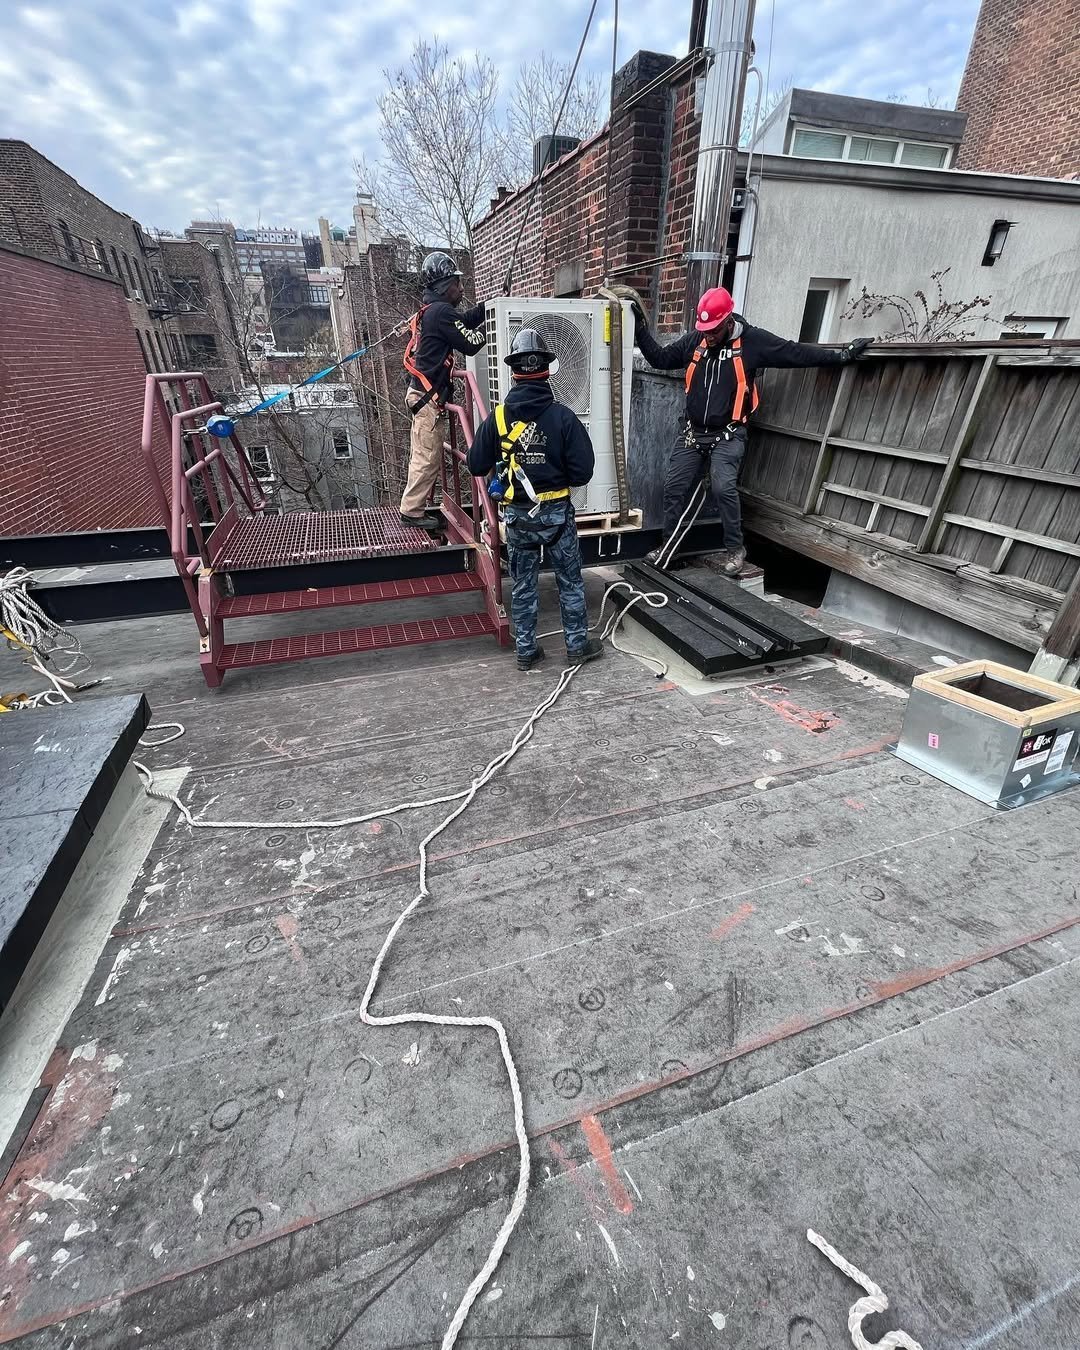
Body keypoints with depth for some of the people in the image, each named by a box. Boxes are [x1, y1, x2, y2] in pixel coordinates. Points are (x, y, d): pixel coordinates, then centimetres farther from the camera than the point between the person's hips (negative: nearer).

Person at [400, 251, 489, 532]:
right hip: (429, 395, -10)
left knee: (424, 454, 13)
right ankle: (412, 511, -3)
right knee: (427, 456, -7)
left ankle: (415, 506, 19)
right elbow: (470, 344, -13)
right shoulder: (440, 311, -13)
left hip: (422, 393, 10)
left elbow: (466, 320, 22)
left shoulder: (429, 311, 18)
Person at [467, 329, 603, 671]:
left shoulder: (497, 417, -5)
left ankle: (526, 651, 21)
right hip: (556, 511, -2)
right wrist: (557, 477, 8)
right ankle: (577, 646, 22)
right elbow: (582, 472, -11)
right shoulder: (562, 417, -11)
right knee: (570, 581, 12)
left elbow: (477, 466, 1)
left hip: (517, 514, 2)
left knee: (523, 585, 13)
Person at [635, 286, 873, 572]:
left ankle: (735, 548, -6)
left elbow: (797, 353, -1)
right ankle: (668, 545, 17)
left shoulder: (753, 340, -4)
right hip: (692, 431, 4)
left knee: (723, 487, -23)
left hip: (728, 434, -4)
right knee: (674, 487, 2)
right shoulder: (693, 340, 5)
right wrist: (642, 329, 5)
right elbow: (660, 358, 14)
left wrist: (841, 355, -2)